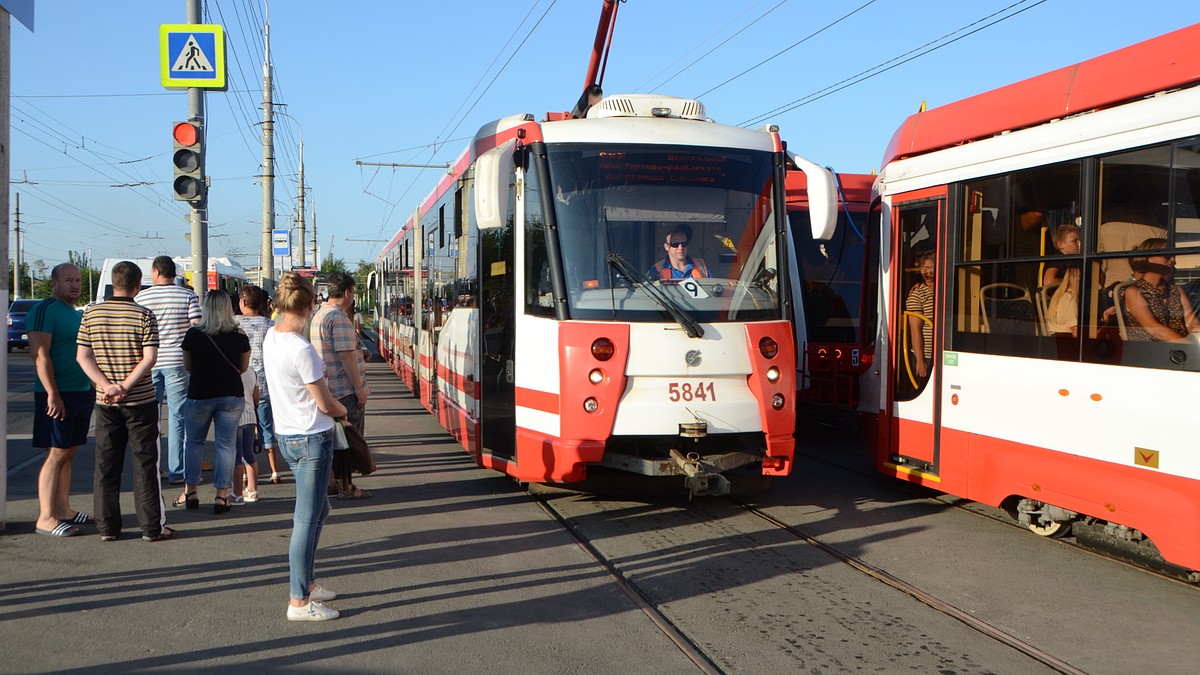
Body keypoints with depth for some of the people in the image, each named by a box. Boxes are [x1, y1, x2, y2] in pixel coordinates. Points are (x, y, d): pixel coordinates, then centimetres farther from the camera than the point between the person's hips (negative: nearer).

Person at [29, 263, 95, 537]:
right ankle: (46, 518, -3)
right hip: (58, 394, -8)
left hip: (82, 392, 8)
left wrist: (93, 388, 20)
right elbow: (41, 356, -18)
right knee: (57, 453, -7)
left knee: (68, 452, 11)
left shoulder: (76, 314, 17)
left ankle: (63, 510, 18)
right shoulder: (45, 310, -11)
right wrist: (53, 394, -23)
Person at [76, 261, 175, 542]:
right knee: (145, 464, 3)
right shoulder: (144, 316, -9)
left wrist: (108, 386, -9)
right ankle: (152, 527, 6)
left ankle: (107, 527, 13)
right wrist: (125, 388, -15)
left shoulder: (91, 314, 2)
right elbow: (149, 358, -16)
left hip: (105, 403, 3)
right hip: (140, 400, -3)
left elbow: (82, 356, -2)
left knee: (106, 465, 9)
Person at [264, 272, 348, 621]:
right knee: (307, 519, -2)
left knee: (317, 511, 22)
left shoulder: (270, 337, 3)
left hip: (286, 435, 9)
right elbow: (325, 404, -15)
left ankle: (306, 582, 31)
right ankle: (299, 602, 5)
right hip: (312, 439, -9)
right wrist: (343, 409, 4)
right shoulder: (301, 350, -23)